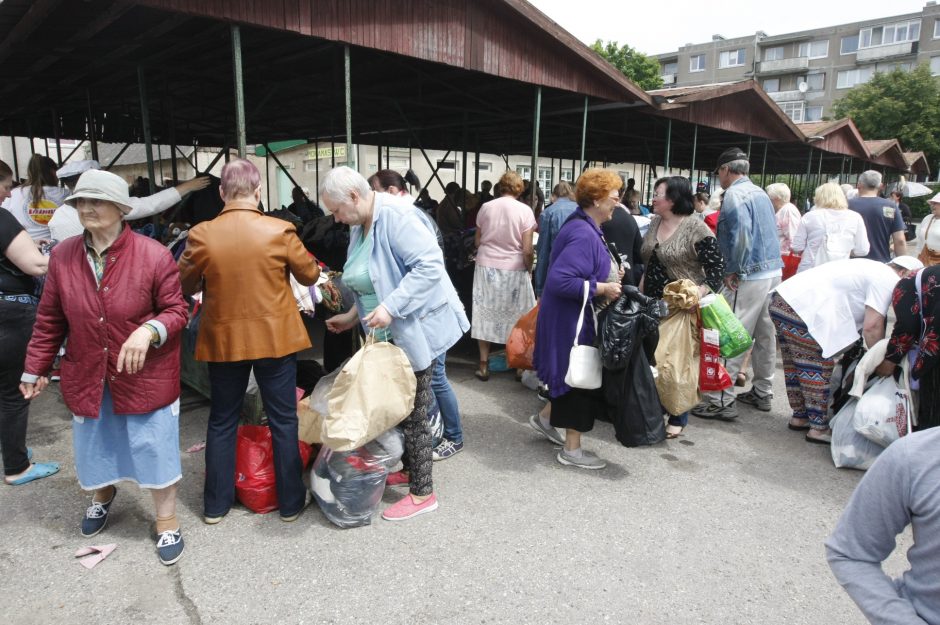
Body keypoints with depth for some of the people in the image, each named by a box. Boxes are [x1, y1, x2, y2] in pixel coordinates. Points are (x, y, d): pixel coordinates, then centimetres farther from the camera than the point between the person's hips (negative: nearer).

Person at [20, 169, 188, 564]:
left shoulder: (154, 255, -17)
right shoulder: (62, 256, -4)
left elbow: (176, 311, -11)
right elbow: (50, 320, 5)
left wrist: (149, 330, -30)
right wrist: (35, 368, 9)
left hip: (146, 377, -4)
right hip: (87, 377, 4)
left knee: (155, 449, 6)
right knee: (94, 446, 23)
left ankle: (166, 522, 29)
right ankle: (103, 496, 56)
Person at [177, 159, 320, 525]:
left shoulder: (202, 235, -9)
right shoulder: (279, 231, -12)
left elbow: (185, 286, 2)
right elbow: (310, 276, 0)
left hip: (223, 340, 2)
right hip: (275, 338, -1)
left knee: (222, 422, 17)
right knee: (283, 421, 10)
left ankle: (216, 504, 28)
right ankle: (290, 502, 21)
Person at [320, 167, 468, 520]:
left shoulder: (394, 215, -20)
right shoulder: (359, 226, 9)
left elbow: (429, 264, -28)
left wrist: (391, 308, -30)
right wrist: (354, 316, 11)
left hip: (417, 328, -9)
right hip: (389, 332, 9)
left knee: (413, 412, 0)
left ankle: (422, 492, 15)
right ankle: (408, 469, 36)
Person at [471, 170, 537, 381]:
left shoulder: (486, 207, 0)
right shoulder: (525, 210, -7)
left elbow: (477, 242, 7)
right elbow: (527, 250, -9)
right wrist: (528, 269, 6)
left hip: (486, 267, 2)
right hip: (513, 270, -2)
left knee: (485, 315, 9)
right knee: (515, 317, 10)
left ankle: (484, 365, 14)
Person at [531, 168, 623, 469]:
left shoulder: (586, 228, 8)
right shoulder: (583, 235, -25)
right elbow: (559, 281, -32)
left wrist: (609, 275, 6)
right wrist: (601, 288, -24)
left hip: (576, 317, 10)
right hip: (572, 320, -10)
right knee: (579, 377, 2)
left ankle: (545, 418, 39)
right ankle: (571, 450, 18)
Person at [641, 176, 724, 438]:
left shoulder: (697, 229, -14)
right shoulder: (655, 223, 7)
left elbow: (716, 266, -14)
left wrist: (701, 292, -29)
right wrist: (641, 292, 13)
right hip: (652, 304, 7)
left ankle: (678, 418, 18)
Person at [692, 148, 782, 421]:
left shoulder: (734, 194, -11)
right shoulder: (760, 193, 17)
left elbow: (741, 234, -25)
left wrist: (734, 270, -15)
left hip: (750, 275, -10)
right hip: (773, 270, 10)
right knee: (764, 334, 16)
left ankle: (722, 401, -5)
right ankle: (762, 393, 28)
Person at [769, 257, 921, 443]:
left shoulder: (872, 269, 27)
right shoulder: (887, 280, -3)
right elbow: (872, 326, -10)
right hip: (800, 310, -11)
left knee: (796, 367, 19)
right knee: (819, 370, -2)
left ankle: (799, 417, 31)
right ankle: (819, 428, 6)